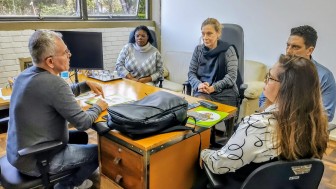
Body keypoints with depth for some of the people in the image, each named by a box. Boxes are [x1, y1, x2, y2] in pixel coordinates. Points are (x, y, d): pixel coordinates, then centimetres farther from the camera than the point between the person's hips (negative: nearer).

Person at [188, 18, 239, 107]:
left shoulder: (228, 50, 2)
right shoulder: (198, 49, 11)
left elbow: (232, 76, -6)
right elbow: (191, 73, 9)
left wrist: (213, 88, -19)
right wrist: (199, 84, -13)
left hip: (225, 91, -1)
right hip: (202, 91, 2)